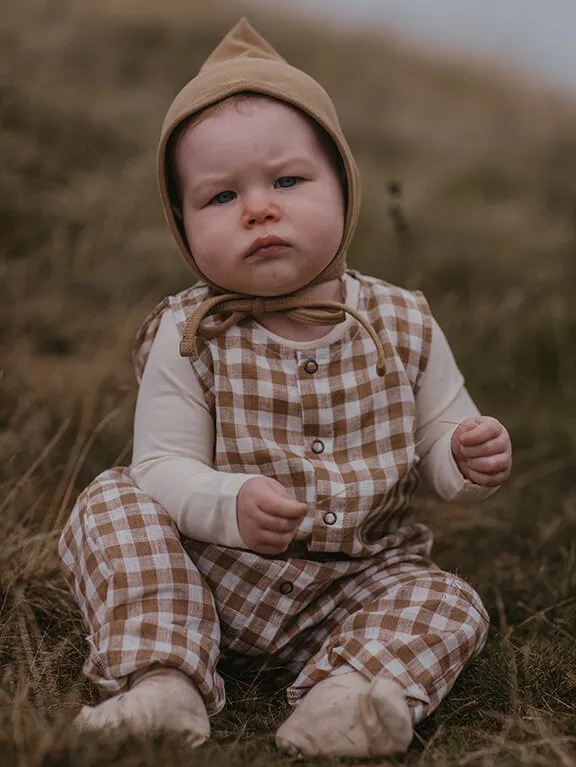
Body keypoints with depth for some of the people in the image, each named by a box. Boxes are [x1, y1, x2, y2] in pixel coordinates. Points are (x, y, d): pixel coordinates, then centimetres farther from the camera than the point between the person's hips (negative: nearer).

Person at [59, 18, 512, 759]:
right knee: (110, 504, -19)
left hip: (361, 579, 2)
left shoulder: (403, 324, -2)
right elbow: (162, 465, -12)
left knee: (452, 605, -17)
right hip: (214, 574, -1)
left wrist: (470, 457, -18)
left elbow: (436, 437, 6)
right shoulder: (188, 336, -8)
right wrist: (230, 502, -33)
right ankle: (162, 682, -30)